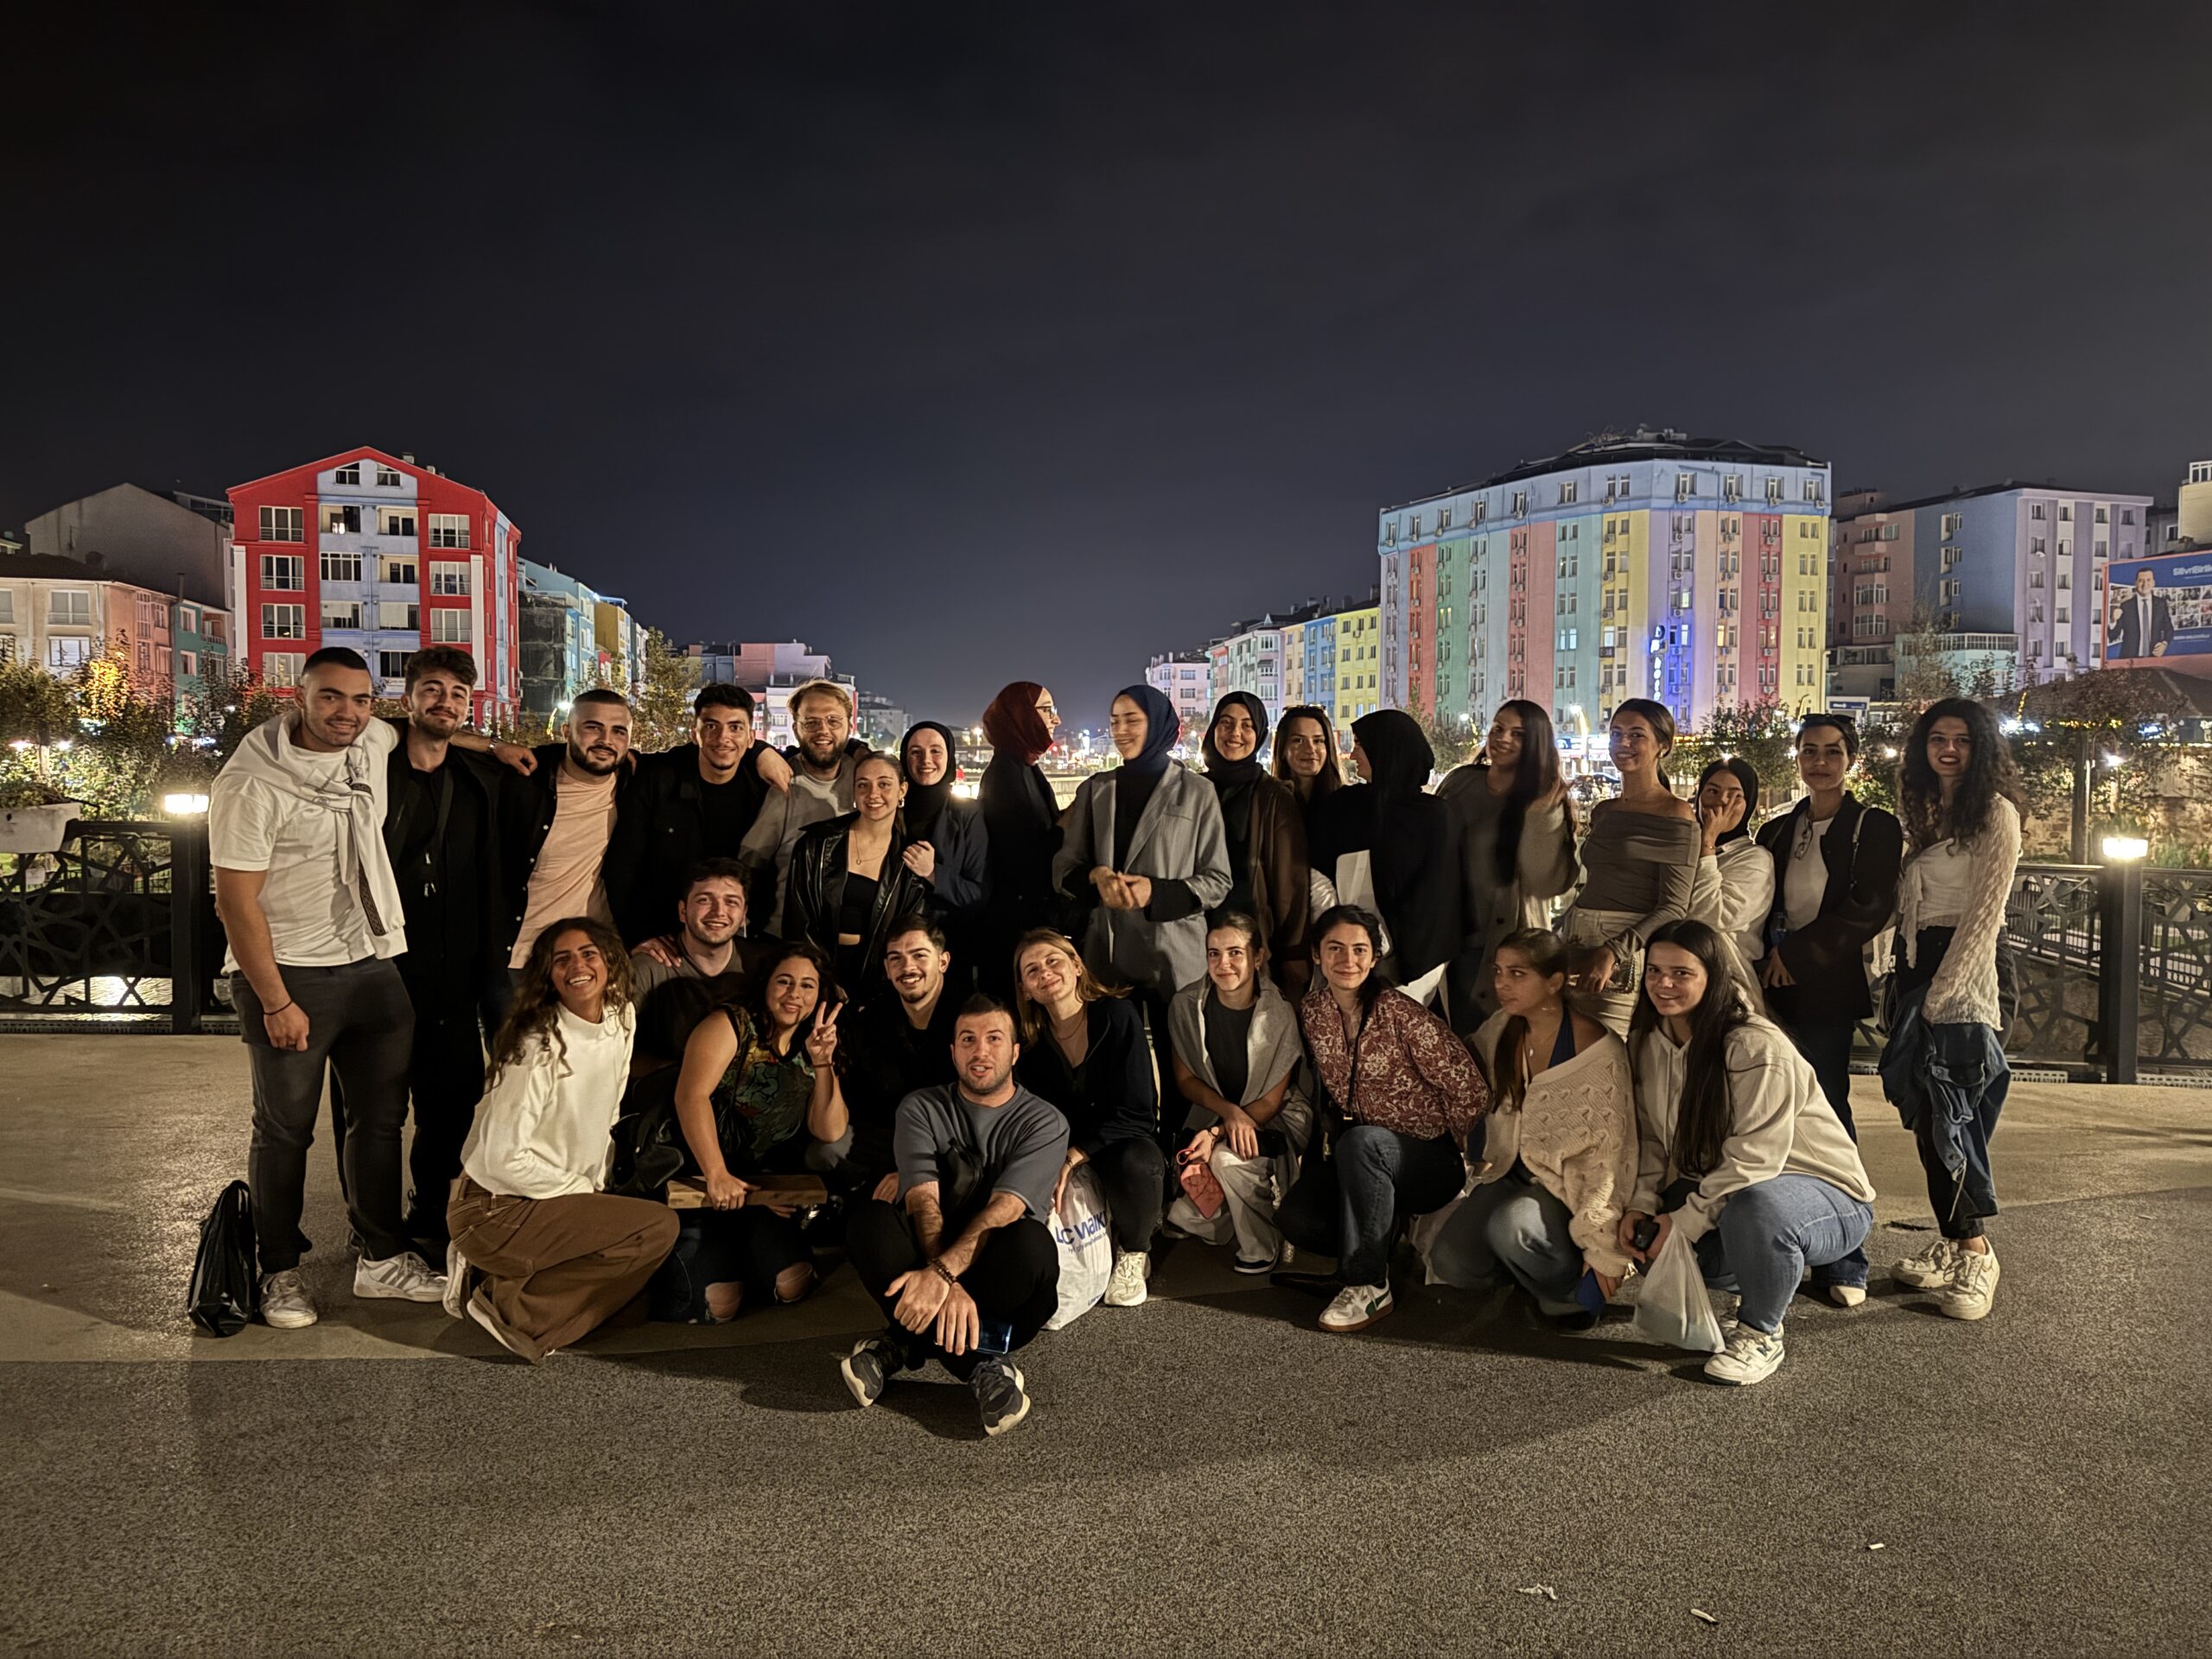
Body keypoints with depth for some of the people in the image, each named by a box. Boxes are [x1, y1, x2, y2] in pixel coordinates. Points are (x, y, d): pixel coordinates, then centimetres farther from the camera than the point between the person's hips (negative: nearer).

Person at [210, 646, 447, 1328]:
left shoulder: (374, 744, 2)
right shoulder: (251, 783, -15)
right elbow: (236, 901, -15)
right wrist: (276, 1003, -16)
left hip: (372, 965, 6)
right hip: (287, 972, -6)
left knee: (381, 1117, 12)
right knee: (285, 1130, 5)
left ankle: (382, 1258, 25)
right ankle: (280, 1271, 20)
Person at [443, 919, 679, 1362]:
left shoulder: (622, 1018, 2)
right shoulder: (541, 1047, -21)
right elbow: (502, 1158, -22)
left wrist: (597, 1186, 5)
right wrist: (582, 1190, -11)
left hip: (553, 1200, 8)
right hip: (493, 1210, -8)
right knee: (660, 1227, -17)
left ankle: (508, 1280, 8)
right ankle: (517, 1310, -10)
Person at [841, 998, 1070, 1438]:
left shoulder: (1044, 1123, -3)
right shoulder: (921, 1109, 4)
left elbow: (1004, 1209, -19)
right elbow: (923, 1201, -12)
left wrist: (942, 1273, -35)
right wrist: (947, 1286, -30)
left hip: (1002, 1283, -2)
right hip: (934, 1266, 2)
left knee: (1030, 1240, -35)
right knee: (870, 1220, -27)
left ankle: (905, 1345, -23)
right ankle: (983, 1361, -28)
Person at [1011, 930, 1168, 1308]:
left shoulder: (1117, 1016, -13)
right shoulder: (1030, 1039, -2)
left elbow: (1135, 1112, -17)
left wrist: (1074, 1156, -26)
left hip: (1124, 1142, -3)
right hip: (1065, 1152, 4)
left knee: (1135, 1163, -37)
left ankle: (1134, 1254, -7)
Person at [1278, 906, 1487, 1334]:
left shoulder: (1401, 1014, -18)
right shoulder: (1311, 1012, 0)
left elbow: (1468, 1090, -14)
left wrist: (1445, 1154, -5)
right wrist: (1318, 1157, 7)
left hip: (1433, 1160, -5)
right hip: (1360, 1162, 5)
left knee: (1359, 1142, -36)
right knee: (1294, 1217, -21)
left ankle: (1369, 1285, -22)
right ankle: (1382, 1244, 8)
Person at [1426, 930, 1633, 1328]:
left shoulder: (1598, 1052, -19)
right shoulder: (1500, 1030, -1)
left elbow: (1610, 1156, -17)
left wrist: (1604, 1250, -16)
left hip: (1569, 1189, -5)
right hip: (1510, 1175, 5)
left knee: (1508, 1226, -35)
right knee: (1449, 1262, -17)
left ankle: (1573, 1287, -6)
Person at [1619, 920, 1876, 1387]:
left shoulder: (1758, 1047, -25)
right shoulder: (1647, 1041, -1)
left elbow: (1752, 1160, -27)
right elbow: (1653, 1138, 1)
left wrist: (1685, 1221, -26)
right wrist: (1643, 1204, -15)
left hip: (1828, 1197, -8)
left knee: (1755, 1207, -40)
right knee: (1643, 1235, -13)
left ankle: (1761, 1334, -11)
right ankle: (1765, 1283, 13)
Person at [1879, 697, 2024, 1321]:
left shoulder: (1995, 812, -7)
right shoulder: (1926, 812, 17)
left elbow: (1985, 908, -13)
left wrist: (1943, 988, -16)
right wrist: (1905, 976, 6)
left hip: (1968, 970, -8)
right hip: (1921, 965, 8)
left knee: (1952, 1111, -8)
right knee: (1926, 1113, 7)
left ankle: (1974, 1254, 3)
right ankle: (1952, 1245, 15)